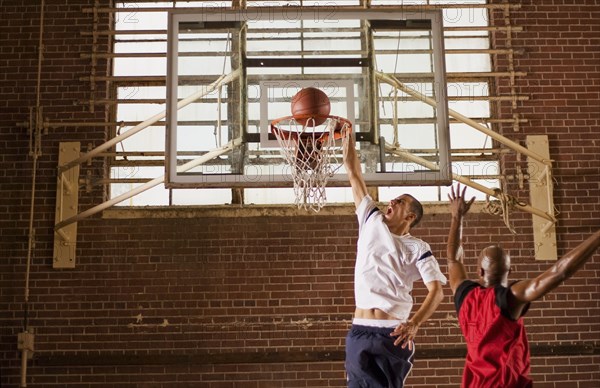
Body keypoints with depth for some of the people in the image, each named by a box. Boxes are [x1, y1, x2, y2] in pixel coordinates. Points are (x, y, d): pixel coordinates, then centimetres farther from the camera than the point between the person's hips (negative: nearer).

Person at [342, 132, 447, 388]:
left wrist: (414, 324, -25)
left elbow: (437, 291, -9)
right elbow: (352, 171, 14)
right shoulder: (371, 222, 11)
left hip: (393, 333, -3)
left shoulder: (417, 248, 2)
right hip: (359, 331, 3)